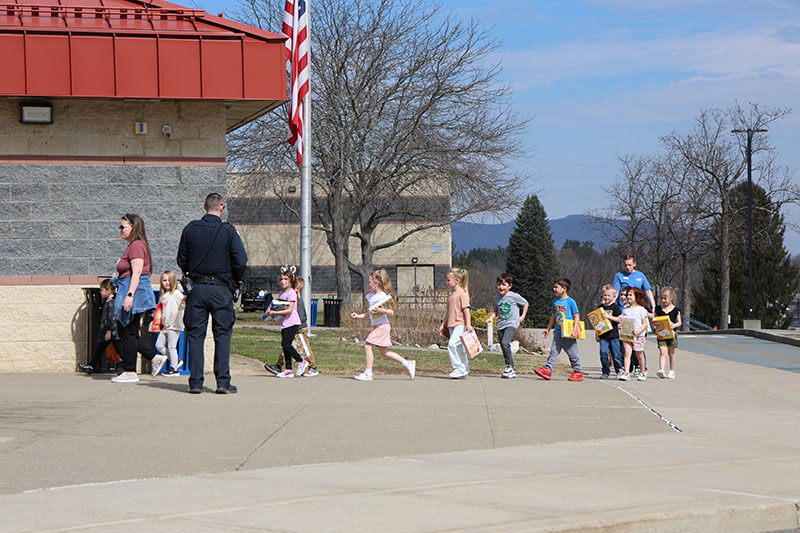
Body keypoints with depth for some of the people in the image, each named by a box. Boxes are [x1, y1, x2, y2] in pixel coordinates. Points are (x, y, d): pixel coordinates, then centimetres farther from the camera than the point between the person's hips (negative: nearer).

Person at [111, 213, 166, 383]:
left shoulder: (137, 246, -12)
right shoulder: (133, 246, 19)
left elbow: (137, 273, -21)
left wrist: (129, 295, -26)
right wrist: (119, 297, 26)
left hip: (135, 293, -11)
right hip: (130, 294, 11)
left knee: (128, 333, -5)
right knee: (124, 332, 11)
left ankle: (130, 372, 1)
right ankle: (156, 358, 12)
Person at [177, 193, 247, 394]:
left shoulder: (190, 229, 1)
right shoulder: (228, 231, -6)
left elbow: (181, 260, 7)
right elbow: (241, 261, -8)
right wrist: (235, 282, 9)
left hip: (197, 288, 2)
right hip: (220, 290, -2)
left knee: (195, 336, 6)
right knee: (222, 336, 4)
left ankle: (195, 382, 3)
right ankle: (223, 382, 0)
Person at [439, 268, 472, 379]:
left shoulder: (462, 293, -8)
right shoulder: (452, 294, 19)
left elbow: (466, 309, -15)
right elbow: (449, 311, 25)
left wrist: (468, 324, -21)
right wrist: (443, 325, 25)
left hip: (460, 324, -9)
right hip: (452, 325, 9)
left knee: (452, 344, -21)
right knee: (459, 348, 8)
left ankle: (459, 368, -18)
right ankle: (464, 371, 11)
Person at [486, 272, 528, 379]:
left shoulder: (514, 296, -4)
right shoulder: (497, 297, 7)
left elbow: (525, 303, 12)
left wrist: (523, 316, 6)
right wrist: (491, 317, -2)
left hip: (511, 323, -5)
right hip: (500, 325, 5)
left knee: (505, 343, -26)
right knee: (504, 348, 5)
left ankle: (510, 366, -17)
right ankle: (511, 371, 14)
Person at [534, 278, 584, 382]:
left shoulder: (570, 301, -8)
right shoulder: (555, 302, 11)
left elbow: (576, 316, -9)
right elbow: (553, 316, 21)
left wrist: (574, 330, -17)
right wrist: (548, 329, 20)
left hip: (568, 333, -6)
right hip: (558, 333, 6)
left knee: (572, 353, 2)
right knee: (553, 351, -1)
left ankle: (578, 372, 12)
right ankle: (547, 370, -5)